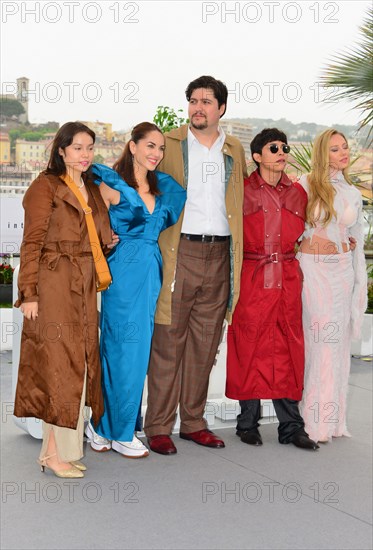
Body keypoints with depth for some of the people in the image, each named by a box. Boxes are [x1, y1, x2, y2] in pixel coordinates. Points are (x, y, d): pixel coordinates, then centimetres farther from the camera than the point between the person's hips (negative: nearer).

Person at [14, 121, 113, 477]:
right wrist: (29, 294, -15)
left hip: (85, 288, 8)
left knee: (79, 365, 9)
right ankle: (53, 452, 3)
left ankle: (65, 447, 18)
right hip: (54, 285, -8)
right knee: (57, 363, -5)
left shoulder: (91, 190, 17)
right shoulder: (46, 187, -5)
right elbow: (32, 243, -10)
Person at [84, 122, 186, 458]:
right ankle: (120, 432, 10)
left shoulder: (164, 187, 13)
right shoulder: (112, 184, -5)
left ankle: (103, 425, 20)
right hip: (124, 272, -6)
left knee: (139, 349, 8)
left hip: (151, 272, 6)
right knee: (124, 349, -2)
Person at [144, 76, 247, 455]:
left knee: (204, 344, 9)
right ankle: (158, 427, 6)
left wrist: (236, 256, 15)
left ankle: (193, 421, 19)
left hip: (219, 256, 4)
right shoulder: (168, 144, 4)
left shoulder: (234, 151, 16)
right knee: (168, 341, -3)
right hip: (179, 252, -4)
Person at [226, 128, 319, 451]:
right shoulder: (243, 191, -1)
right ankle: (248, 423, 16)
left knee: (288, 350, 5)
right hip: (252, 278, -3)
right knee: (250, 349, 2)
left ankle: (291, 426, 12)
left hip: (287, 277, 4)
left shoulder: (298, 192, 11)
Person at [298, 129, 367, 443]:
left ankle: (333, 419, 14)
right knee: (317, 341, -6)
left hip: (343, 270, 4)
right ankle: (314, 422, 2)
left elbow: (358, 240, 15)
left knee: (339, 342, 5)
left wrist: (361, 282, 13)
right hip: (313, 269, -4)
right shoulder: (307, 186, -1)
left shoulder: (353, 194, 12)